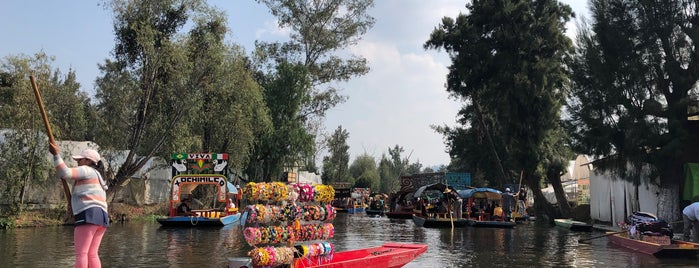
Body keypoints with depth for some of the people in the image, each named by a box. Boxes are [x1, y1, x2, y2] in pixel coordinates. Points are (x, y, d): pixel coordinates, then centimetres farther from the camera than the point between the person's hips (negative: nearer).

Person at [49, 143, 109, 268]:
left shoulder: (86, 170, 3)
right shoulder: (98, 176, 30)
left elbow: (65, 173, -13)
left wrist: (56, 154, -6)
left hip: (88, 216, -9)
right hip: (101, 217, 9)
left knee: (81, 254, -10)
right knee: (92, 254, 6)